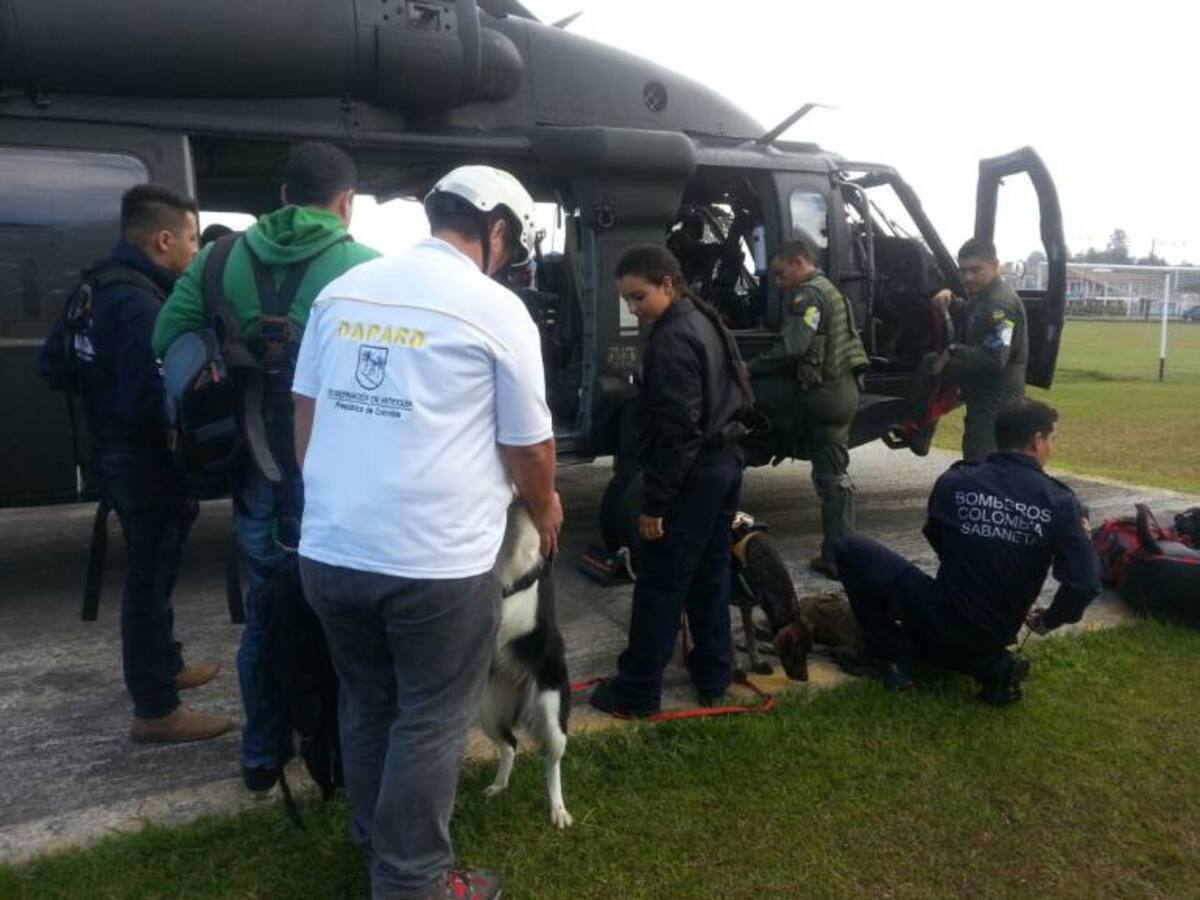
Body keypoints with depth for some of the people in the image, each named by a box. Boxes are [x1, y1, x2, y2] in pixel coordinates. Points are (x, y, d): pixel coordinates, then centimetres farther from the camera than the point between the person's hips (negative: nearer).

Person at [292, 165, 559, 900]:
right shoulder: (498, 309, -6)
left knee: (366, 703, 22)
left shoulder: (343, 290, 8)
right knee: (431, 721, 11)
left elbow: (305, 411, 14)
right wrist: (546, 509, 20)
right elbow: (529, 448, 0)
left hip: (328, 550, 6)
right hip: (437, 559, -5)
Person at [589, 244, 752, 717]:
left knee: (660, 584, -1)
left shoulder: (672, 339, -18)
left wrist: (655, 501, -19)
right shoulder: (705, 323, 12)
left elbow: (677, 431, -23)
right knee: (710, 574, 17)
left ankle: (637, 692, 8)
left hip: (692, 476, -10)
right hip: (724, 464, 10)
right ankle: (713, 677, 27)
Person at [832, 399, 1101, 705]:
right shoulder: (1061, 503, -10)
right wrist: (1047, 621, 4)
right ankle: (990, 664, 8)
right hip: (997, 631, 4)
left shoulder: (954, 482, -10)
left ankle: (892, 656, 5)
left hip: (941, 618, -4)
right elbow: (1085, 584, -15)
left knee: (850, 550, 7)